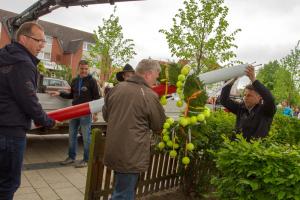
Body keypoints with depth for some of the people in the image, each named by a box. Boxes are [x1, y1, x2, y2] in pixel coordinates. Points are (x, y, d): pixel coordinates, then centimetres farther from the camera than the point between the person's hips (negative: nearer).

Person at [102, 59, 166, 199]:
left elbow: (105, 115, 14)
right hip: (131, 156, -6)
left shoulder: (116, 88, 2)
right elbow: (159, 126, -3)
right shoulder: (150, 96, -16)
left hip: (113, 152, 7)